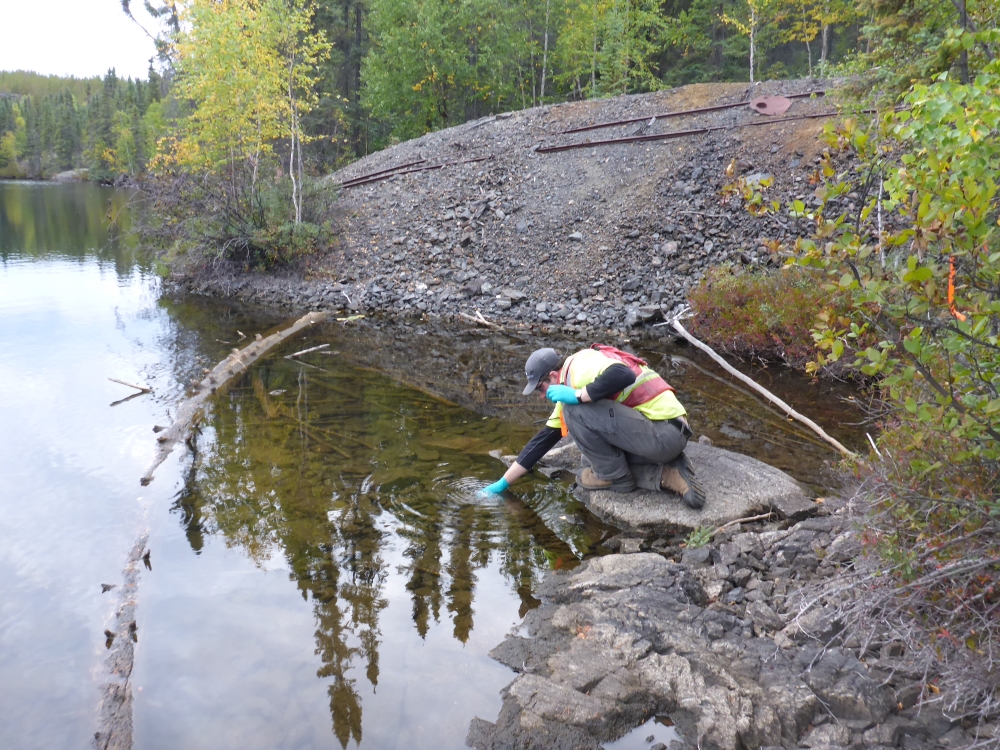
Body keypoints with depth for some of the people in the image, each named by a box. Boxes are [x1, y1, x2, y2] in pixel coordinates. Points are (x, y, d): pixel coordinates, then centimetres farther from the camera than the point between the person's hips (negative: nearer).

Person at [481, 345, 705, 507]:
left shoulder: (581, 366, -11)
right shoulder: (571, 386, 18)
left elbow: (624, 375, -33)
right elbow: (543, 438, 22)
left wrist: (577, 395, -20)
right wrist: (502, 484, 24)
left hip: (665, 433, -10)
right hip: (668, 436, 10)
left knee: (576, 409, -15)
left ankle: (613, 476, 1)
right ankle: (667, 474, 7)